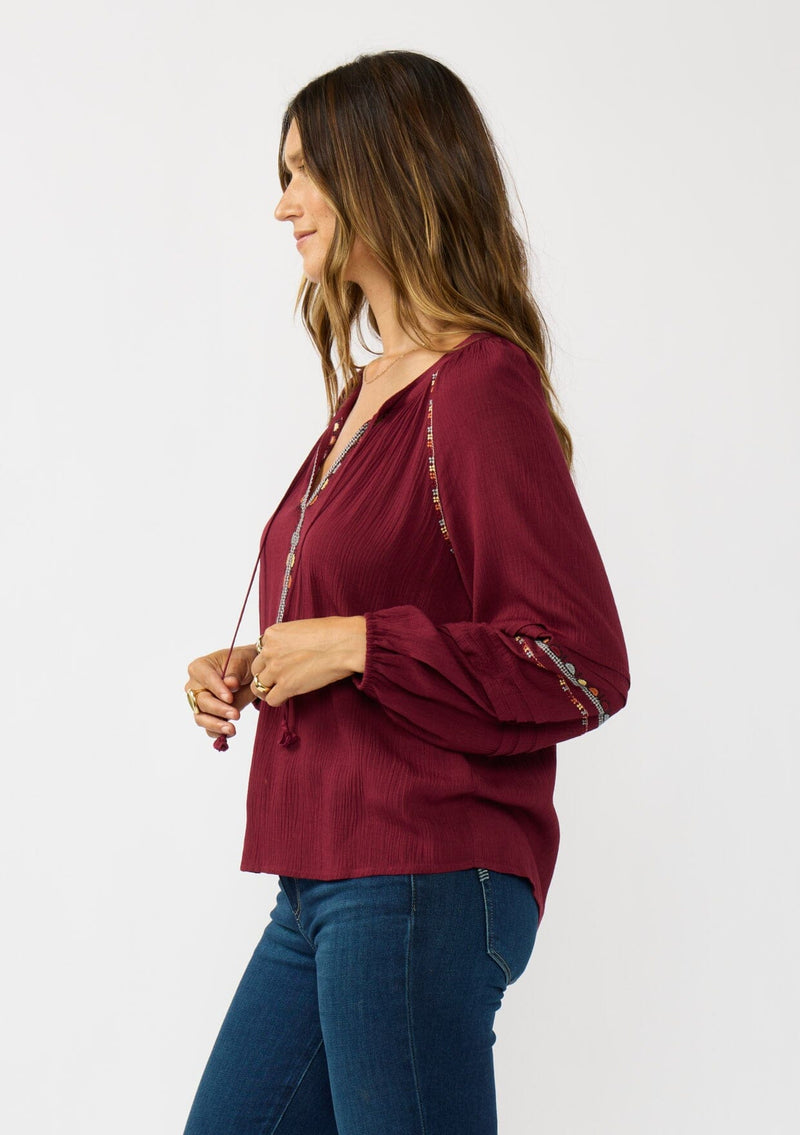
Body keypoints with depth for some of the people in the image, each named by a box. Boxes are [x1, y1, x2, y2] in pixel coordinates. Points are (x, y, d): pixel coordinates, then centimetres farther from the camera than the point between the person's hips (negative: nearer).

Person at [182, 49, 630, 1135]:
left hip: (426, 881, -9)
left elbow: (579, 669, -18)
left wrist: (355, 647, -16)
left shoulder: (481, 389, -13)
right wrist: (251, 668, 8)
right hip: (326, 884, 9)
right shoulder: (368, 389, 14)